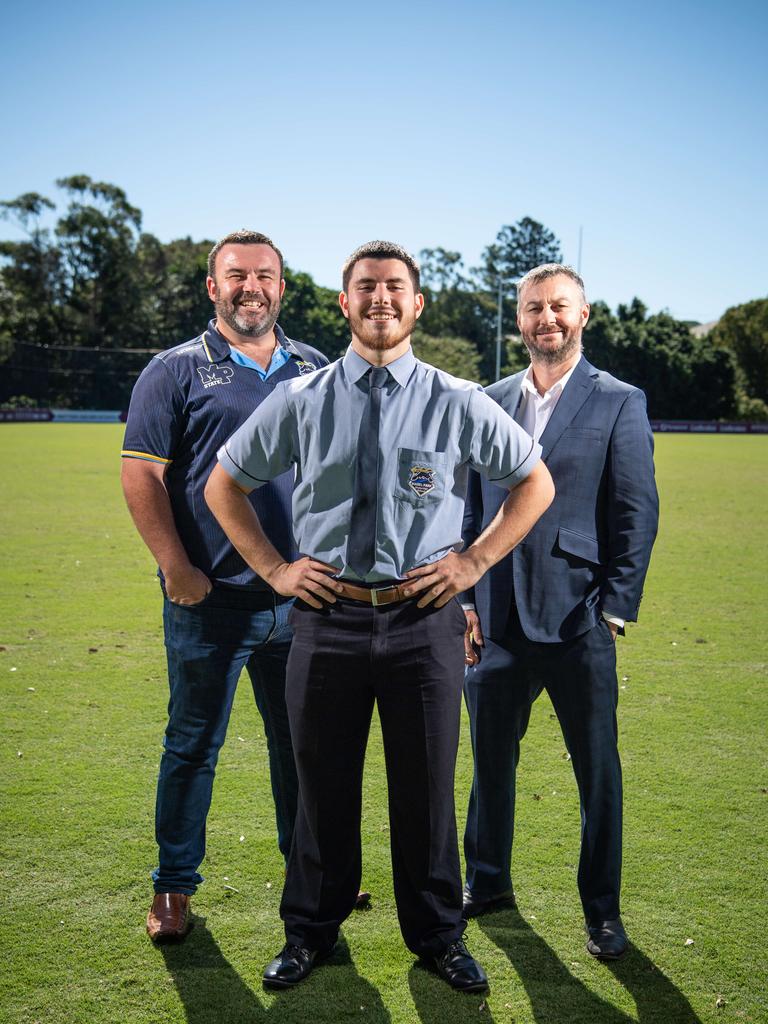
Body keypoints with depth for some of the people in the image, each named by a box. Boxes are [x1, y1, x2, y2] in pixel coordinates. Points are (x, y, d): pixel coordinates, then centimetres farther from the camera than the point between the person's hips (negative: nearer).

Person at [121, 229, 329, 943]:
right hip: (209, 598, -3)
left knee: (302, 741, 15)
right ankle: (173, 884, 24)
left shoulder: (316, 372, 10)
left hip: (301, 597, 4)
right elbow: (141, 473, -6)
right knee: (193, 745, 8)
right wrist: (175, 565, -13)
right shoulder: (176, 371, -1)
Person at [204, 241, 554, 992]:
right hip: (326, 619, 1)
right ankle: (310, 933, 34)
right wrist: (273, 568, 3)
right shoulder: (300, 401, 3)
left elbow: (535, 483, 9)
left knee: (426, 787, 11)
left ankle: (437, 936, 32)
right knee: (322, 784, 13)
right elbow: (224, 484, 12)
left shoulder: (458, 402, 0)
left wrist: (475, 561, -1)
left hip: (424, 620, 0)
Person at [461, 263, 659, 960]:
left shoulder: (619, 403, -1)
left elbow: (637, 514, -4)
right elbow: (471, 507, 12)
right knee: (491, 758, 15)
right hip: (499, 620, 4)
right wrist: (465, 600, 6)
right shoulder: (490, 404, 10)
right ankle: (488, 882, 35)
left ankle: (602, 909, 24)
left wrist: (615, 609, -9)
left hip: (578, 621, -3)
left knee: (597, 771, 7)